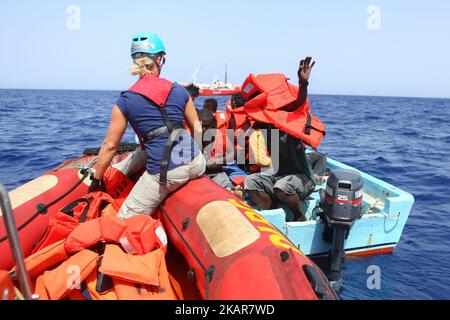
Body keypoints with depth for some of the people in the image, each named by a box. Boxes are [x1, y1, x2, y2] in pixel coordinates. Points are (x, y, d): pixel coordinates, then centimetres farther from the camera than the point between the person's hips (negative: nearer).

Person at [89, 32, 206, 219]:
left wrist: (97, 179, 19)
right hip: (197, 164, 3)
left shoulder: (125, 101, 0)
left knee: (126, 220, 18)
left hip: (166, 174, -3)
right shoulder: (179, 91, 6)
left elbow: (110, 145, 5)